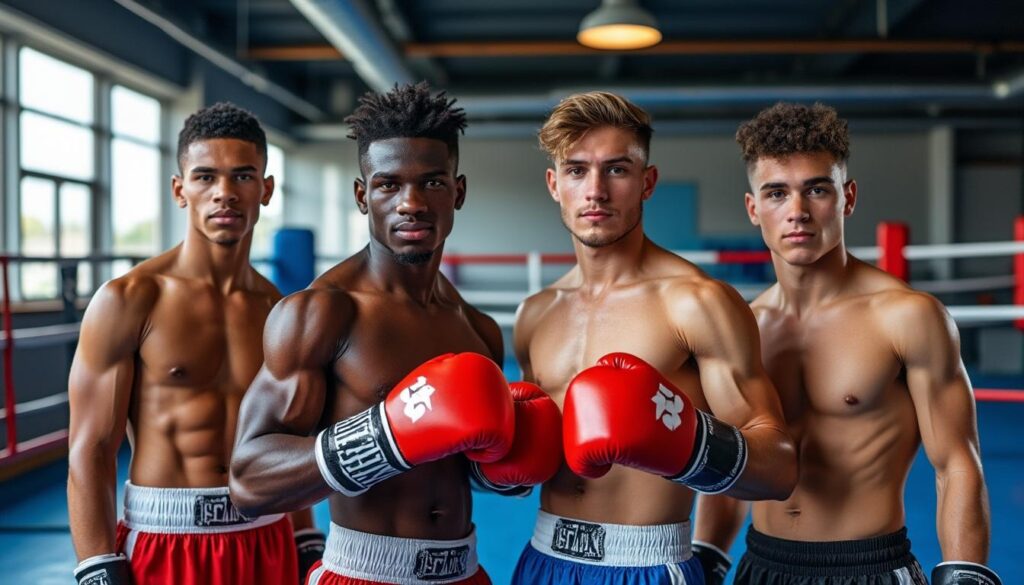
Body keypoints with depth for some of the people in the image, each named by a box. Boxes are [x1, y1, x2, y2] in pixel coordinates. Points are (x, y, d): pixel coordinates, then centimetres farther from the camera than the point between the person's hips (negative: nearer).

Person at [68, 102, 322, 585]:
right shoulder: (128, 301, -9)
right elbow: (90, 450, -10)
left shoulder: (277, 309, 4)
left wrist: (308, 544, 11)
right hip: (164, 544, -4)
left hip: (266, 542, 4)